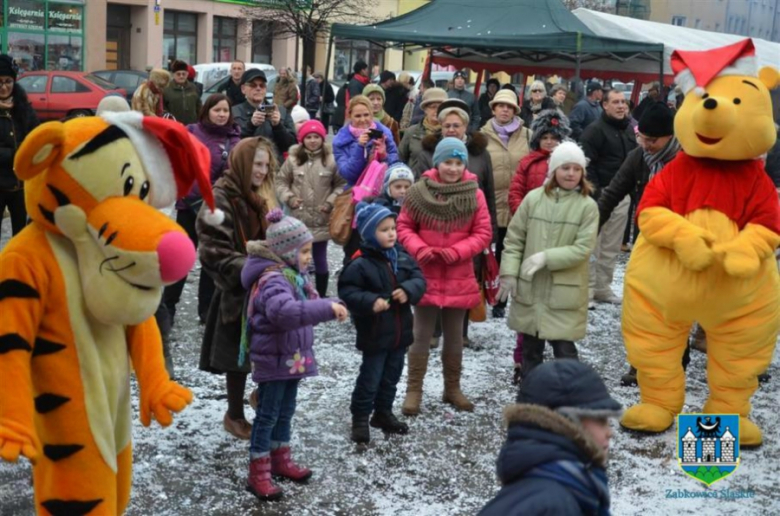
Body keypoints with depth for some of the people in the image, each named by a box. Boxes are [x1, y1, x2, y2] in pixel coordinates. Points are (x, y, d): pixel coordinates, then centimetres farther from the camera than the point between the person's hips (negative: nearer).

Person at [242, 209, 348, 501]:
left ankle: (280, 460, 35)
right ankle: (258, 474, 8)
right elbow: (284, 311, -46)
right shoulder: (273, 280, -26)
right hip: (274, 359, -9)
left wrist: (326, 308, 4)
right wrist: (327, 308, -48)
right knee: (267, 414, -1)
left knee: (286, 411, 20)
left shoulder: (294, 275, 8)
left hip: (293, 357, 9)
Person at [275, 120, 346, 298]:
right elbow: (281, 181, 8)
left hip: (321, 220, -1)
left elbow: (341, 184, 1)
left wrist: (331, 201, -10)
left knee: (320, 260, 10)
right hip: (298, 220, 1)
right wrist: (289, 197, -7)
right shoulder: (293, 159, -1)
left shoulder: (331, 159, -4)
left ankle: (321, 297, 21)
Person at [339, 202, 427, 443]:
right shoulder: (361, 264, -17)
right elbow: (347, 291, -17)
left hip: (400, 330, 6)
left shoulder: (402, 256, 2)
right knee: (370, 378, 2)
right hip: (374, 333, -6)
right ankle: (360, 418, 16)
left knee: (391, 376, 18)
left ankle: (383, 413, 34)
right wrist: (370, 302, -29)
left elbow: (418, 278, 4)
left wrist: (409, 290, -17)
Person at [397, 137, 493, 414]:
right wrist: (420, 249, -18)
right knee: (421, 335, 5)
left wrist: (454, 252, -17)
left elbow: (483, 234, -4)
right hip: (424, 275, -1)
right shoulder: (418, 191, -8)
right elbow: (404, 226, -1)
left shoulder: (475, 195, -7)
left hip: (459, 278, 2)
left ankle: (452, 388, 30)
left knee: (454, 336, 15)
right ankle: (414, 391, 16)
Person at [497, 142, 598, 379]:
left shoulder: (587, 206, -7)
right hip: (529, 288, 3)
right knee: (530, 348, 16)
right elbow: (514, 239, 4)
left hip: (565, 292, -3)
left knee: (564, 350, 1)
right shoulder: (533, 198, 0)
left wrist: (546, 257, -19)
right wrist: (509, 273, -3)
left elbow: (583, 248, -13)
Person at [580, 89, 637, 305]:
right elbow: (587, 164, -14)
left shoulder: (629, 130, 16)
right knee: (593, 244, -5)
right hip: (601, 193, -7)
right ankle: (587, 290, 2)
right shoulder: (595, 130, -8)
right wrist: (594, 192, -19)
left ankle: (603, 287, 20)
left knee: (612, 246, 11)